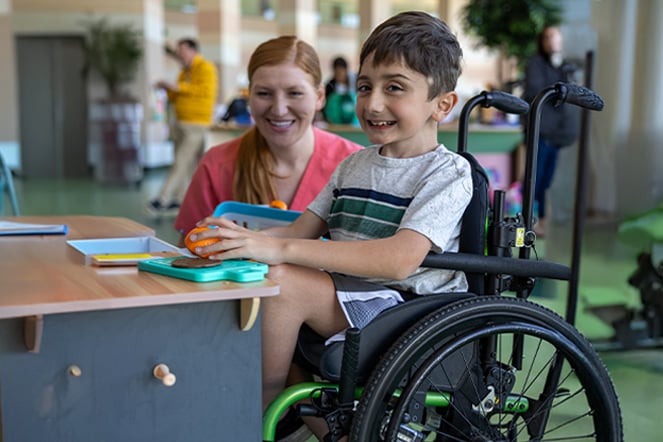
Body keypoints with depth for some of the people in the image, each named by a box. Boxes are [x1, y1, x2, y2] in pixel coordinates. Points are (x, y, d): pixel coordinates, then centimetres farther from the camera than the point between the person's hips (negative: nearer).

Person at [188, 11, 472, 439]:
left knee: (282, 281, -27)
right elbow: (303, 229, 12)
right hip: (341, 300, 8)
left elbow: (400, 259, -26)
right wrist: (242, 239, -12)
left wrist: (280, 249, -33)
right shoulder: (353, 165, 16)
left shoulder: (448, 172, -9)